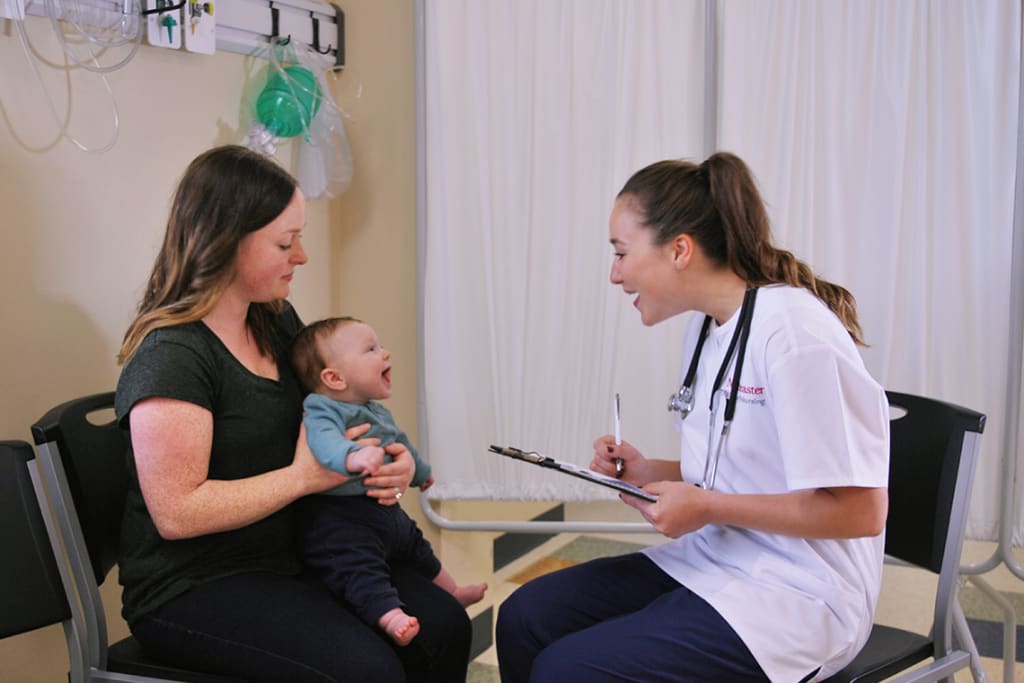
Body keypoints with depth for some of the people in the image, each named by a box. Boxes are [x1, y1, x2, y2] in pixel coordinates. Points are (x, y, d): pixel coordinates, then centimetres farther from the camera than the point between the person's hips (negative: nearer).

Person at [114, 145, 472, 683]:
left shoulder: (276, 320, 7)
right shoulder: (171, 355, -19)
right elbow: (176, 513, -22)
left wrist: (389, 462, -3)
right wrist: (302, 477, -20)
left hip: (291, 555, 8)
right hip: (192, 587, -7)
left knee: (444, 624, -10)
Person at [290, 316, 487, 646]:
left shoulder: (378, 412, 12)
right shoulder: (321, 411, -20)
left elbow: (400, 442, 31)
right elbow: (322, 438, -43)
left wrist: (420, 471, 48)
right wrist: (352, 457, -63)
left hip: (386, 509, 10)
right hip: (341, 516, -10)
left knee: (417, 547, 27)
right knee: (359, 566, -32)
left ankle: (452, 592, 49)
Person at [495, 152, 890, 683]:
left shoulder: (793, 330, -21)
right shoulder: (704, 330, 7)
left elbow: (860, 509, -21)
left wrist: (708, 508, -18)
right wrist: (648, 473, 0)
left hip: (795, 597, -8)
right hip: (713, 560, 8)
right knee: (523, 617, -3)